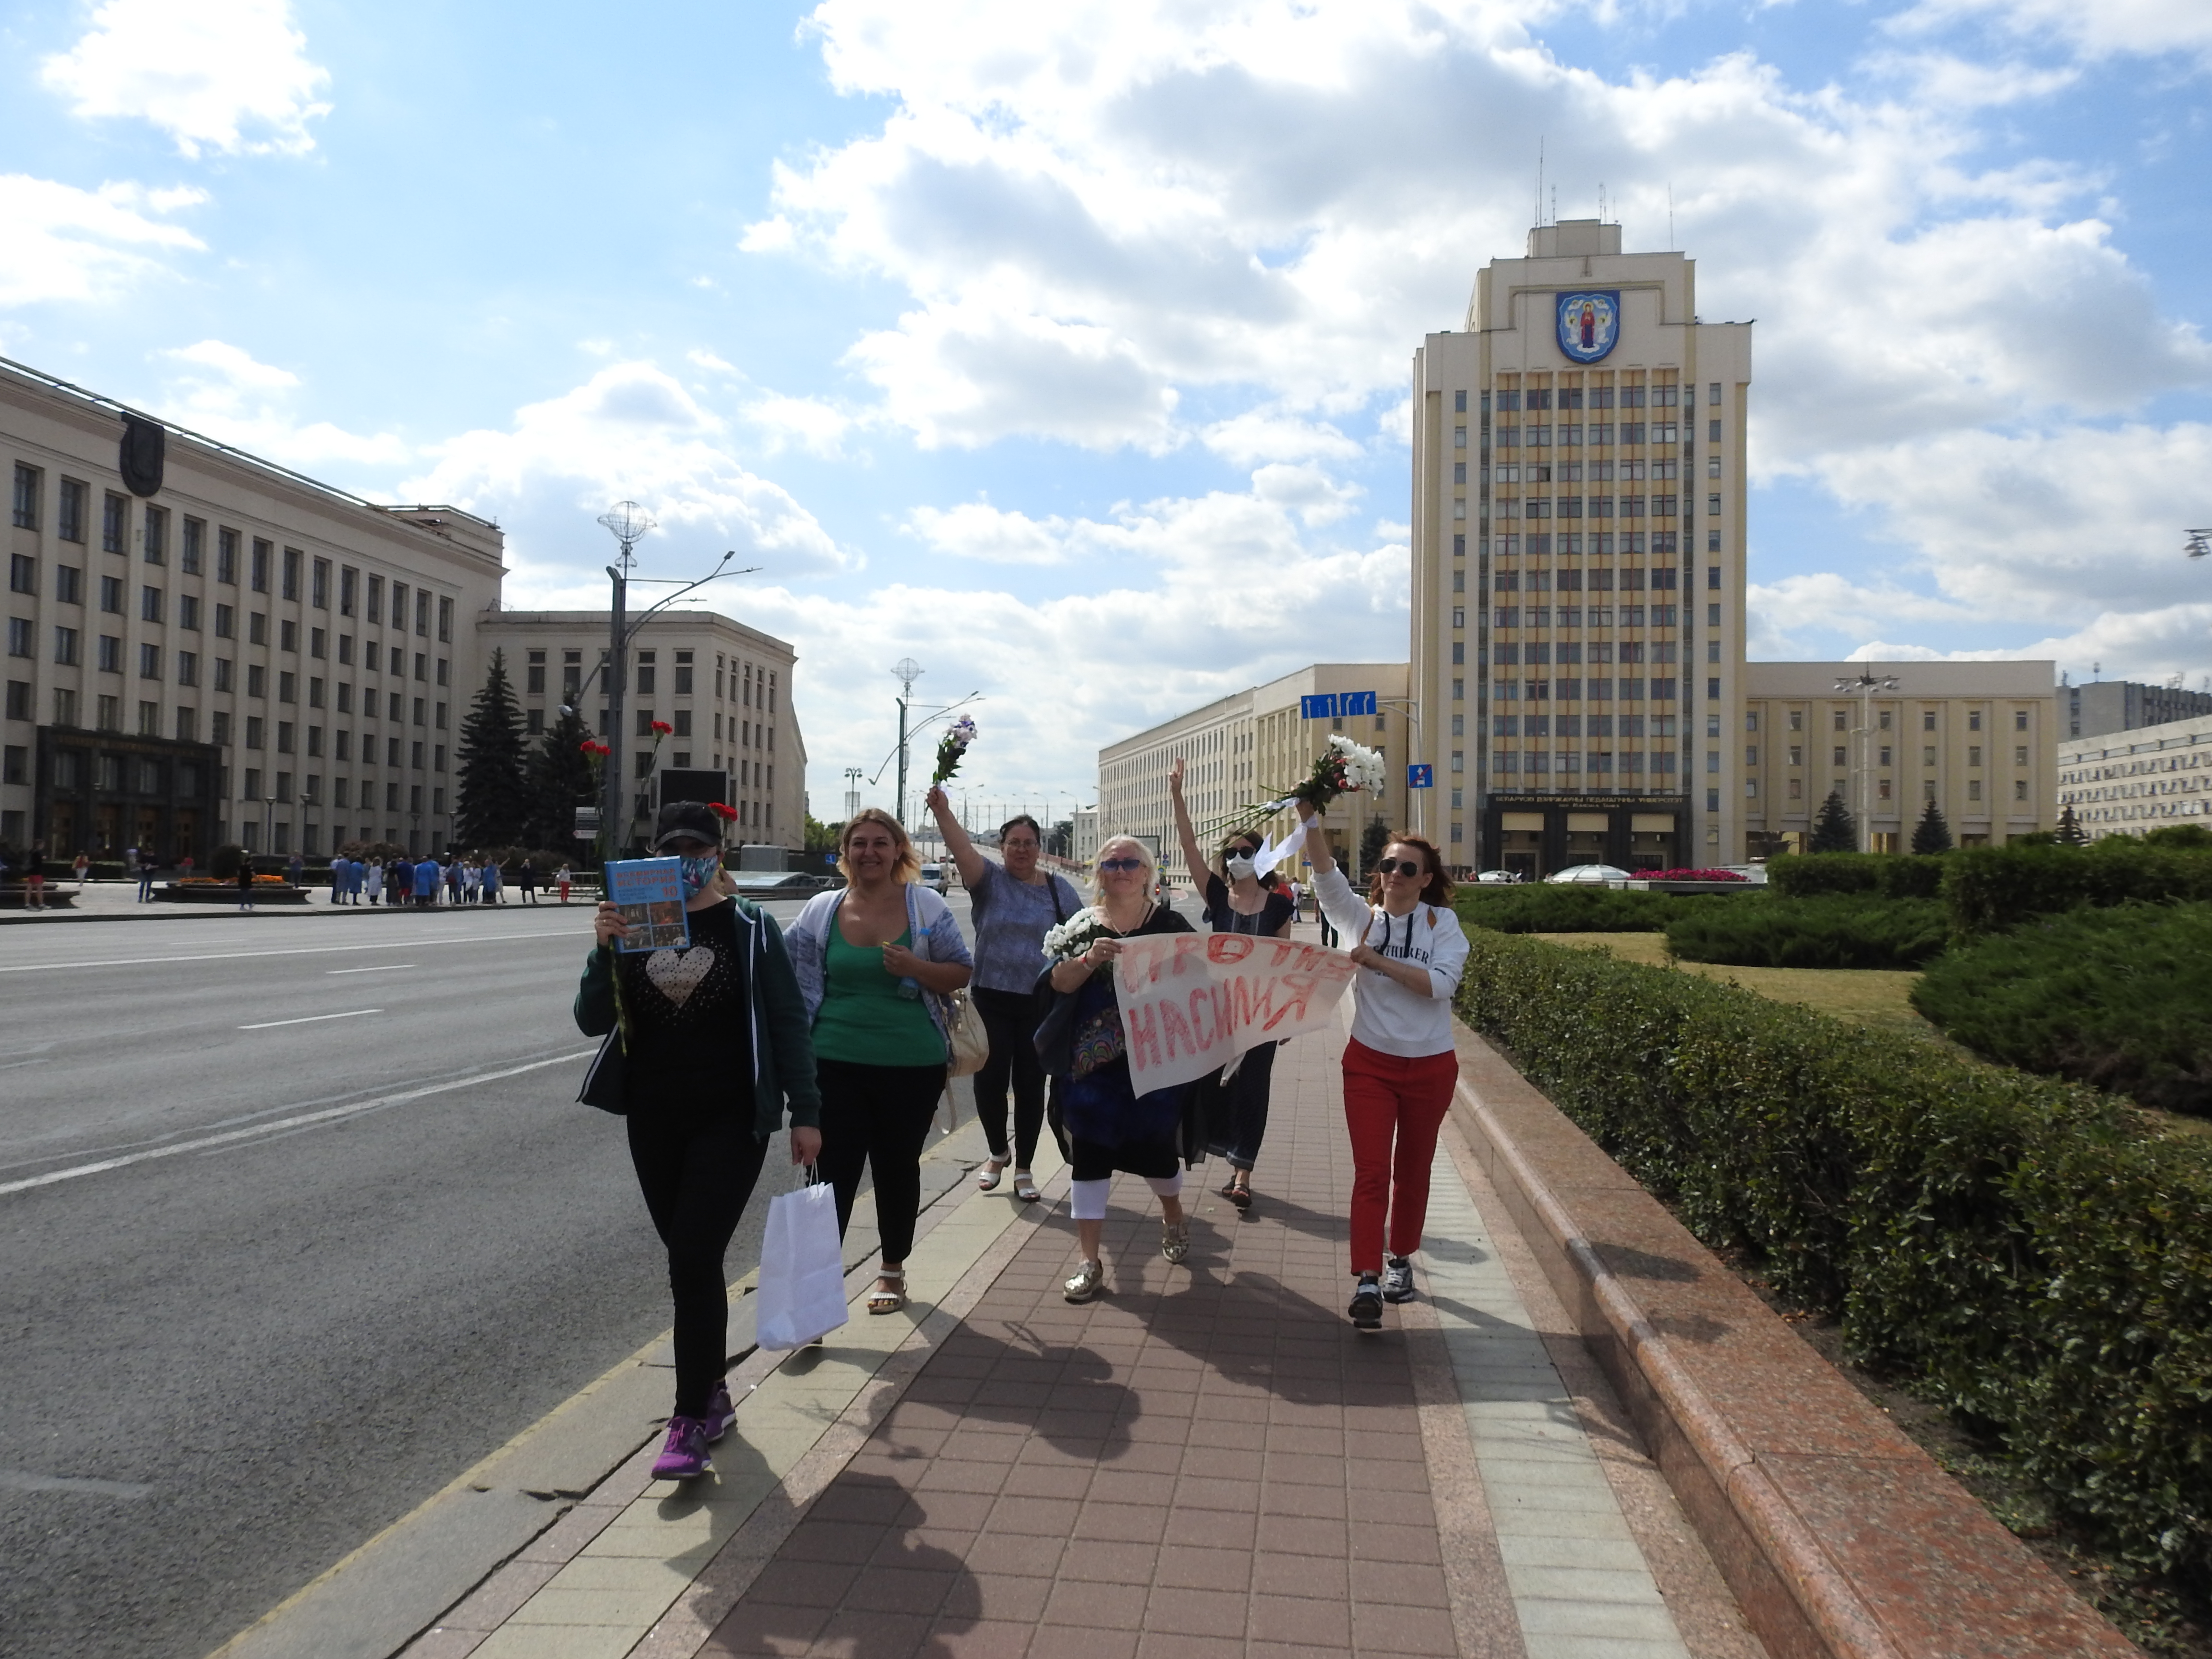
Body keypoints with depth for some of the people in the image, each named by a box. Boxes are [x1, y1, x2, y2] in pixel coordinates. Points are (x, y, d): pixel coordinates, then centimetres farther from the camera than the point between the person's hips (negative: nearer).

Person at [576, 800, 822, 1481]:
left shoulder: (748, 928, -5)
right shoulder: (634, 923, 3)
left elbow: (787, 1021, -3)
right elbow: (592, 1022, -2)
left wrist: (805, 1113, -5)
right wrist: (604, 950, -18)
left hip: (729, 1119, -4)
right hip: (653, 1119, 4)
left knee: (694, 1257, -11)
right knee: (690, 1260, 14)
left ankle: (691, 1423, -3)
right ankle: (713, 1393, 30)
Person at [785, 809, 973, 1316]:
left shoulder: (927, 907, -2)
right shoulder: (820, 912, 1)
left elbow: (961, 973, 1)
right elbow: (800, 988, 6)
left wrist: (915, 968, -16)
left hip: (913, 1066, 0)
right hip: (836, 1065, 0)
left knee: (898, 1168, 13)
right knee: (834, 1172, -3)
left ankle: (893, 1270, 32)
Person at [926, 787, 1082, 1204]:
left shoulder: (1058, 889, 4)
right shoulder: (989, 879, -1)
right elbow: (962, 848, -19)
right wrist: (942, 811, -37)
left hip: (1041, 1002, 1)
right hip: (992, 998, -1)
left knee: (1030, 1084, 5)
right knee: (990, 1079, 0)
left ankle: (1024, 1167, 20)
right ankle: (998, 1152, 27)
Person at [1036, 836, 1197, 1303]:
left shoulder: (1169, 925, 2)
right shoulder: (1083, 924, 4)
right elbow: (1058, 981, -8)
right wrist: (1089, 959, -25)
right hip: (1091, 1063, 1)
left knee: (1156, 1145, 10)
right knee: (1089, 1154, 2)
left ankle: (1173, 1214, 43)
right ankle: (1089, 1261, 12)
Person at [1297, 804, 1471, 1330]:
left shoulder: (1443, 922, -5)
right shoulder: (1362, 916, -3)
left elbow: (1441, 983, -19)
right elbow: (1326, 875, -19)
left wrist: (1377, 960, -23)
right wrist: (1309, 819, -34)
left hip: (1430, 1066, 1)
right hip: (1370, 1063, 0)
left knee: (1413, 1170, 15)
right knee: (1371, 1172, -7)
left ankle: (1401, 1260, 33)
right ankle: (1367, 1282, -7)